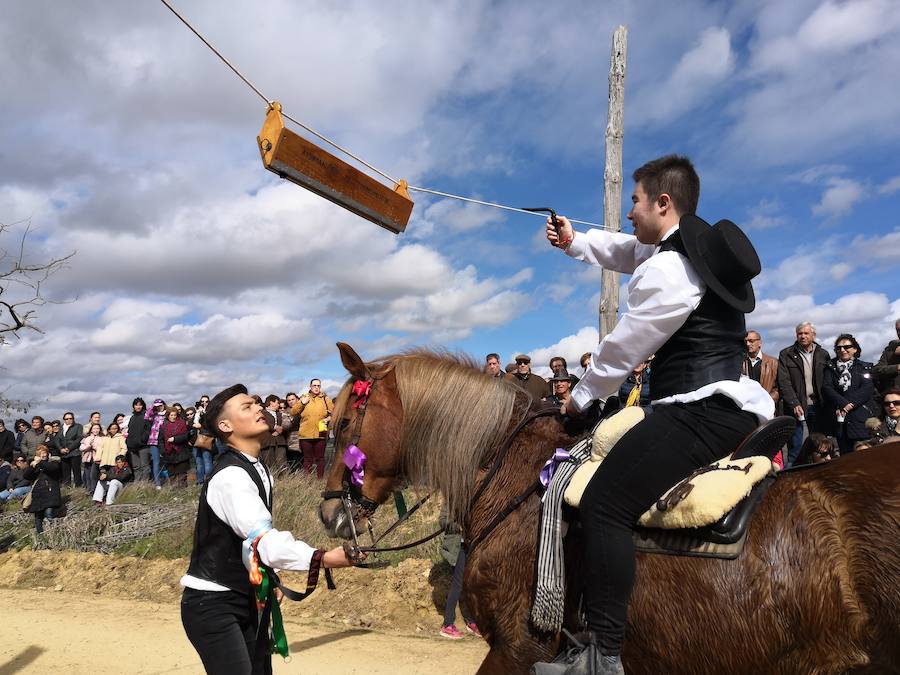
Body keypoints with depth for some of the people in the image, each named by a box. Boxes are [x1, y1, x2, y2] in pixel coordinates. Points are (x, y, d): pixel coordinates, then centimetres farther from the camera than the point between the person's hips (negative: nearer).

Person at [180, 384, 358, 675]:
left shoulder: (258, 470, 9)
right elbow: (264, 540, -34)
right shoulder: (230, 476, -22)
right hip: (212, 606, -9)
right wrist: (323, 558, -46)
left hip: (248, 600, 9)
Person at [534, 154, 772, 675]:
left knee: (605, 503, -19)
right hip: (729, 403, 12)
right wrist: (575, 241, 31)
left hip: (702, 410, -12)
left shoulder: (668, 268, -15)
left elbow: (623, 347, -9)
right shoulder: (699, 246, 16)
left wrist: (581, 397, 5)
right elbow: (629, 251, 34)